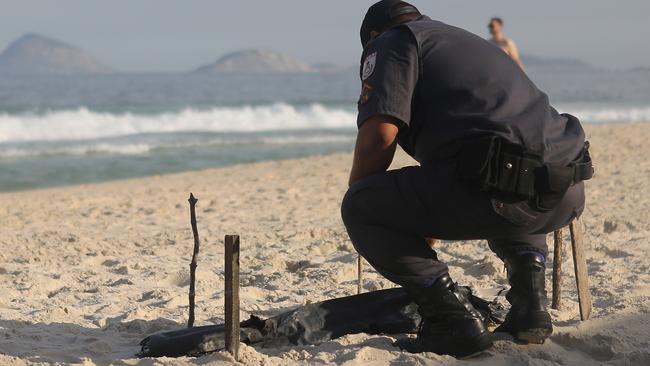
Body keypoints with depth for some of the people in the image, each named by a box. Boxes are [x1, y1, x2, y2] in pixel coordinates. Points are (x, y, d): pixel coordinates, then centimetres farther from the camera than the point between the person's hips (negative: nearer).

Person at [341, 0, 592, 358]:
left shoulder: (391, 42, 11)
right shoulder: (467, 41, 37)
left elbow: (378, 136, -5)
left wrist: (358, 198, 15)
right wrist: (430, 226, 55)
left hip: (500, 188, -8)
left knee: (359, 208, 6)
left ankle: (452, 316, -3)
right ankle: (530, 301, 21)